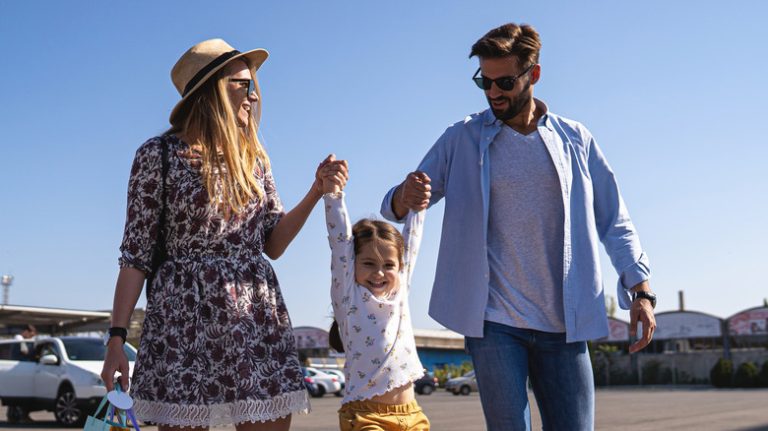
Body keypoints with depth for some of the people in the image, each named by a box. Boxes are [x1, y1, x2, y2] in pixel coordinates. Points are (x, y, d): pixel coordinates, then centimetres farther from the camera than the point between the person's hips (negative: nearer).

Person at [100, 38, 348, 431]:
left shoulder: (254, 158, 12)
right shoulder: (158, 155, -1)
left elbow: (273, 245, 12)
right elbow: (135, 254, -1)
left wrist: (316, 193, 1)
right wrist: (116, 338, -6)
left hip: (258, 316, 4)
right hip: (183, 316, -4)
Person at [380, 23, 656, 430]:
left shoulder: (575, 140, 7)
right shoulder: (462, 140, 3)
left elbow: (613, 221, 11)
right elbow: (395, 206, 1)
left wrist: (640, 290, 1)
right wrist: (404, 198, -23)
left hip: (564, 324, 2)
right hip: (494, 323, -1)